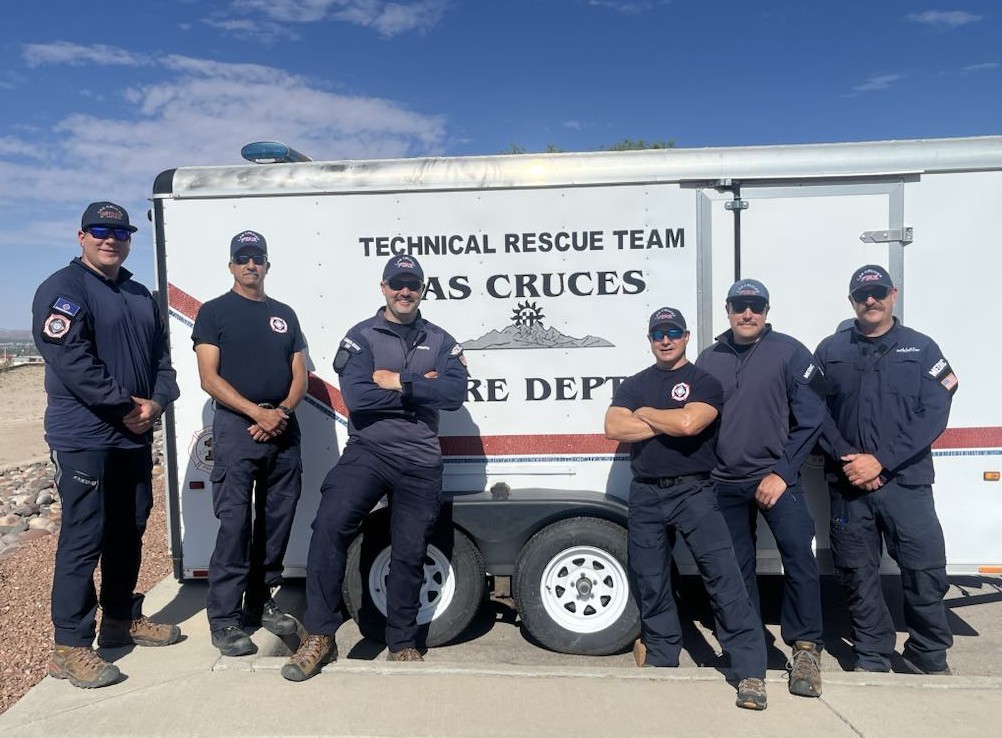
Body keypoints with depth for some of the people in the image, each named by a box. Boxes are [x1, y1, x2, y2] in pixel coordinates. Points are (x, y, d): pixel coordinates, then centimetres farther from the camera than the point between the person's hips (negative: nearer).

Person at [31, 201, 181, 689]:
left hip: (135, 436, 8)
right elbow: (71, 362, -20)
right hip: (84, 438, -8)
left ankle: (122, 618, 31)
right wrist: (126, 406, -16)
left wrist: (157, 402, -6)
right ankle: (70, 646, 6)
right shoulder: (63, 289, -9)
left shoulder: (140, 297, 16)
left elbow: (161, 357, 13)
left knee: (129, 530, 16)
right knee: (83, 539, -4)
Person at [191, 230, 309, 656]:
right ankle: (224, 620, 4)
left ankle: (260, 603, 23)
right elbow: (209, 379, -6)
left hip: (283, 429, 5)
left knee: (277, 521, 9)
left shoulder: (284, 314, 16)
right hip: (236, 428, -4)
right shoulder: (214, 312, 3)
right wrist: (258, 413, -15)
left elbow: (300, 376, 12)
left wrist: (283, 411, -7)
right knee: (234, 524, -6)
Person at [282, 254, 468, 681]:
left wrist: (397, 382, -14)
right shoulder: (361, 337, 2)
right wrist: (421, 388, -11)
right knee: (329, 527, -23)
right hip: (366, 453, -2)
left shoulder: (440, 342, 9)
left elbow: (454, 395, -9)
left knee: (409, 555, 10)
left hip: (421, 462, 2)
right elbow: (355, 397, -15)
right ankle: (319, 637, -9)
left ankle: (402, 644, 28)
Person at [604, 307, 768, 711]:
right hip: (646, 495, 4)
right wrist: (668, 423, -10)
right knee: (650, 581, 12)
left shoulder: (704, 382, 1)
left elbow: (689, 422, -19)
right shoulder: (633, 385, 12)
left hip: (693, 492, -4)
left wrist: (646, 414, -4)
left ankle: (750, 670, -5)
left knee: (723, 575, -12)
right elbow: (614, 428, -6)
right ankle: (660, 656, 29)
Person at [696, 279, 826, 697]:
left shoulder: (790, 352, -2)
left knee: (799, 556, -15)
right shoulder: (709, 360, 9)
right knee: (737, 569, 11)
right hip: (725, 483, 4)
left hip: (775, 477, -3)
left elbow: (810, 419, -6)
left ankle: (806, 649, 2)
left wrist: (782, 472, -12)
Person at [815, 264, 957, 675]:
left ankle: (930, 655, 22)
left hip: (906, 482, -1)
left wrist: (881, 461, -13)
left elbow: (934, 415, -5)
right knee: (857, 573, 8)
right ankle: (872, 656, 25)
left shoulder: (921, 349, 5)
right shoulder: (830, 351, 8)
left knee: (926, 569, -2)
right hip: (848, 483, 1)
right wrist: (847, 459, -11)